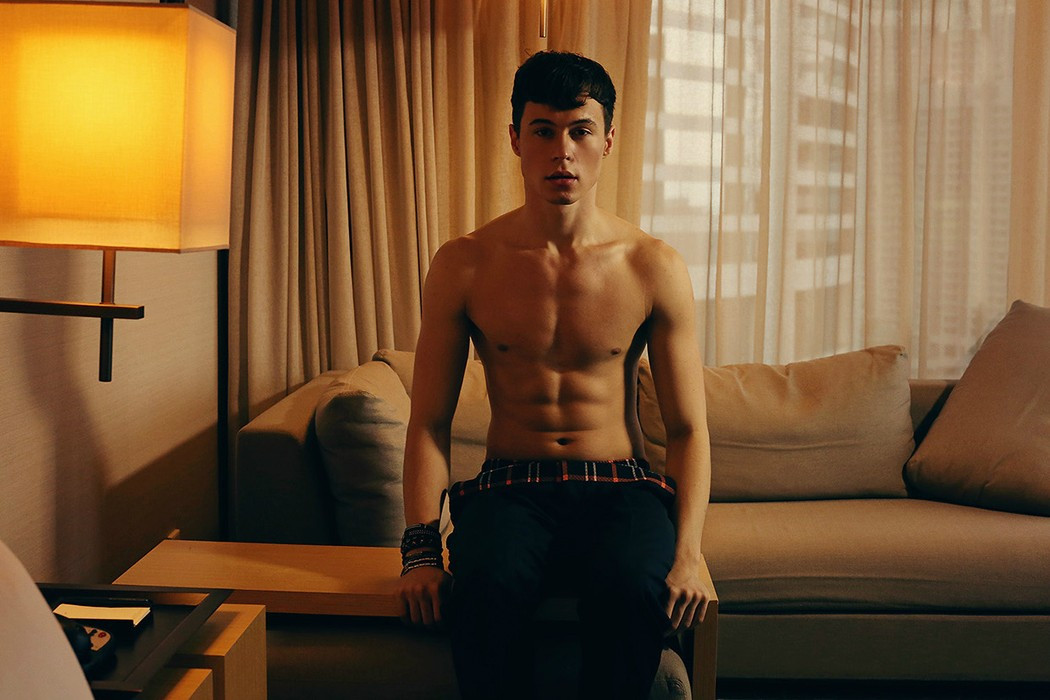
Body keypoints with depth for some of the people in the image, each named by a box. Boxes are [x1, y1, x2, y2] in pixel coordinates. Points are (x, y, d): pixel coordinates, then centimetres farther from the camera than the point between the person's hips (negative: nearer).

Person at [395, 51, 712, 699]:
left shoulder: (654, 267, 1)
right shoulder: (463, 266, 2)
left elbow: (688, 428, 1)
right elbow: (429, 421, 2)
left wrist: (688, 553, -14)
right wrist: (422, 548, -12)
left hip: (620, 485, 0)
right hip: (510, 487, 0)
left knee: (633, 588, -34)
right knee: (486, 586, -34)